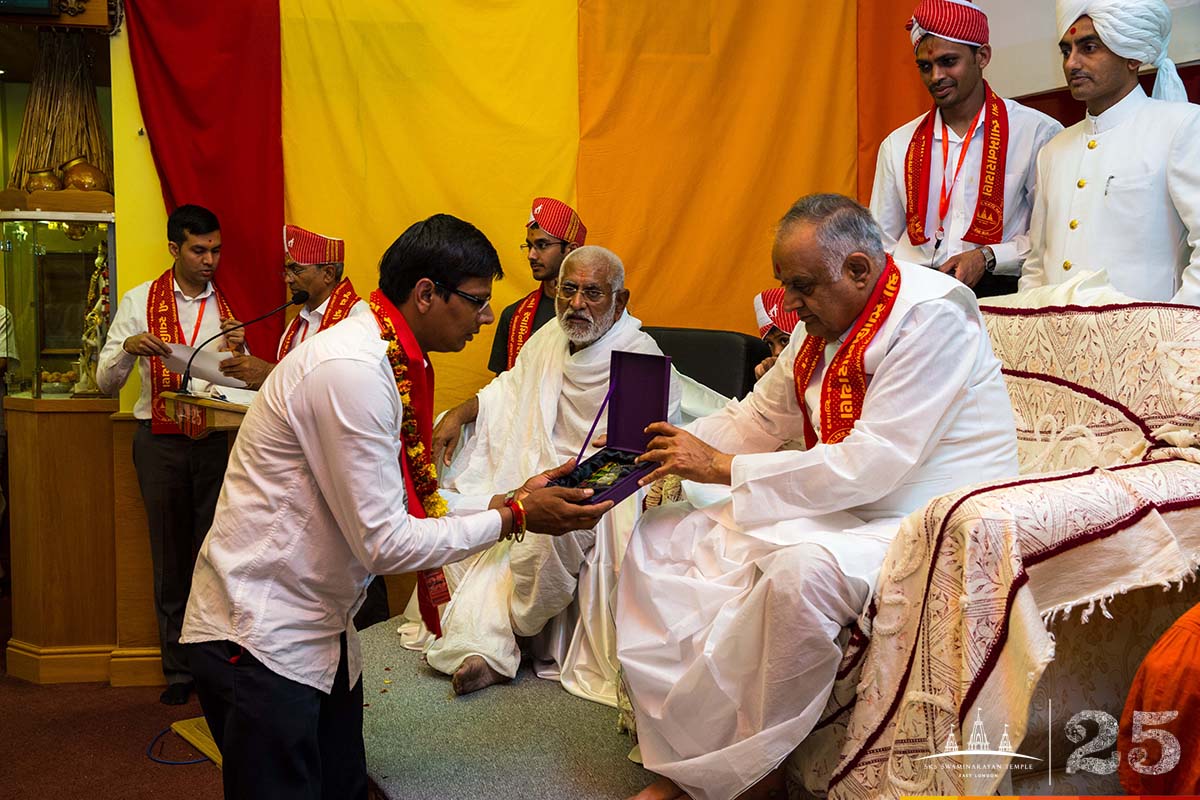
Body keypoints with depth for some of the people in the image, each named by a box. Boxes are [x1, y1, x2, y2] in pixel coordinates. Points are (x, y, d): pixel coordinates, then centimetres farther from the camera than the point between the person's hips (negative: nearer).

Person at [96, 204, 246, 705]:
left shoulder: (227, 305, 8)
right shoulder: (140, 301, 3)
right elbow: (106, 382, 1)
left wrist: (239, 349, -11)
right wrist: (129, 348, -19)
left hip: (216, 438, 1)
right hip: (160, 439, -1)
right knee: (171, 556, 6)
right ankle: (178, 669, 16)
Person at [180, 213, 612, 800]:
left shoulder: (394, 364, 6)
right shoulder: (351, 370, -24)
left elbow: (405, 506, 9)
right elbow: (384, 543, -24)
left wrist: (509, 499, 2)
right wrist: (512, 518, -16)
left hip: (320, 630, 9)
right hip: (261, 637, -9)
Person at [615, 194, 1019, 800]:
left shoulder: (933, 316, -18)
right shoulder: (824, 325, 8)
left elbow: (871, 466, -25)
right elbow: (758, 417, 19)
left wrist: (723, 468, -20)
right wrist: (677, 449, 0)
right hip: (841, 509, 9)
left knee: (801, 572, -39)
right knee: (661, 536, -1)